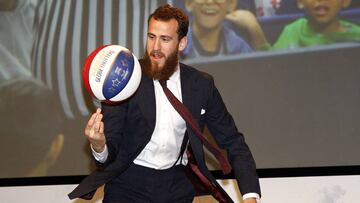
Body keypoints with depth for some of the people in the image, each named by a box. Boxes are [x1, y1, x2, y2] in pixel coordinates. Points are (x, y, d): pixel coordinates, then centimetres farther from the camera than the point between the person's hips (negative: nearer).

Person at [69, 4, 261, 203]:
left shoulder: (202, 85, -1)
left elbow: (232, 141, 2)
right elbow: (111, 147, -11)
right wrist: (99, 147, -36)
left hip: (177, 186, 4)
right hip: (129, 183, -4)